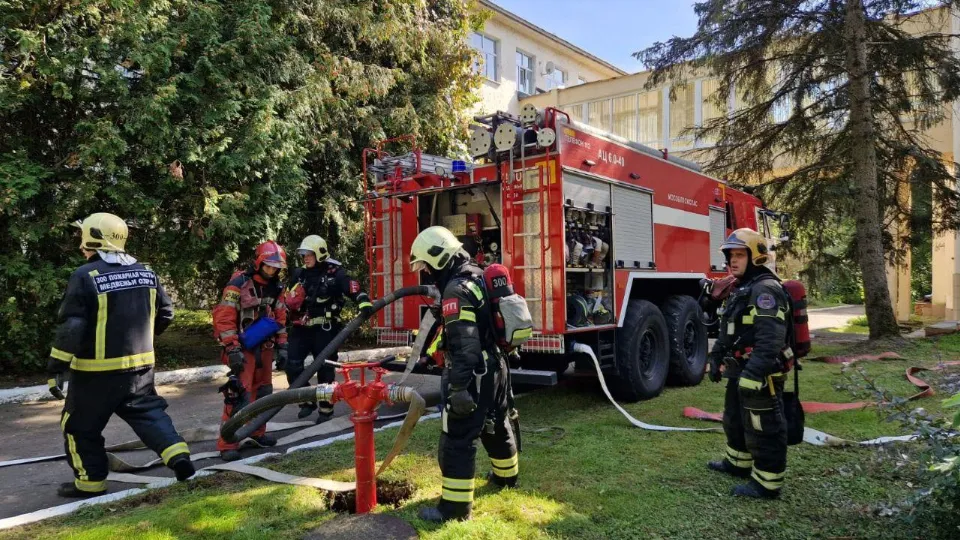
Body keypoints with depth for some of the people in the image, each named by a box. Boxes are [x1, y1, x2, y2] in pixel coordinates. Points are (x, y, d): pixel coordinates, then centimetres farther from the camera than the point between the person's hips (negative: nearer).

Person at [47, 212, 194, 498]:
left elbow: (71, 326, -19)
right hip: (140, 365, 5)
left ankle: (91, 482, 21)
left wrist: (55, 367, -13)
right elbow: (165, 312, 11)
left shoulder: (85, 276, -14)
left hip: (97, 369, -5)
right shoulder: (145, 272, 4)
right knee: (148, 412, 16)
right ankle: (178, 454, -1)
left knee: (81, 426, 13)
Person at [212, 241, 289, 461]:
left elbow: (280, 318, 15)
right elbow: (224, 318, -17)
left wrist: (281, 346, 11)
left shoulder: (276, 287, 7)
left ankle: (257, 432, 32)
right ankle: (227, 445, -5)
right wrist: (232, 350, -20)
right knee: (239, 396, -12)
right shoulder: (239, 284, -14)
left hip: (264, 348, 7)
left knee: (263, 392, 16)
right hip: (242, 349, -7)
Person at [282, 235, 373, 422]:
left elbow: (352, 287, -24)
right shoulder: (299, 274, 10)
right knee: (292, 365, -2)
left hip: (325, 329, -5)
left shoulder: (334, 272, -7)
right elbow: (288, 302, 22)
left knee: (324, 369, 4)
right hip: (301, 328, 5)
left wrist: (364, 301, -42)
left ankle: (326, 409, 19)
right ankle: (307, 401, 18)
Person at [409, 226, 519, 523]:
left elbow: (464, 346, -26)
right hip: (495, 367, 10)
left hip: (474, 374, -10)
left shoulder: (456, 290, -20)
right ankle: (506, 475, 44)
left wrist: (458, 387, -26)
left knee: (458, 438, -4)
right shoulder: (478, 277, 10)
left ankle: (455, 506, 1)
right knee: (497, 424, 25)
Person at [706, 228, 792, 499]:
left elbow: (770, 339, -29)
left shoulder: (766, 289, -20)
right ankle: (738, 463, 40)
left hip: (760, 376, -11)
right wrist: (716, 359, 22)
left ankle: (767, 484, 9)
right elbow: (728, 330, 23)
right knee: (735, 421, 24)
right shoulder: (740, 289, 14)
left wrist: (753, 374, -32)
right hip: (740, 373, 11)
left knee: (763, 429, -1)